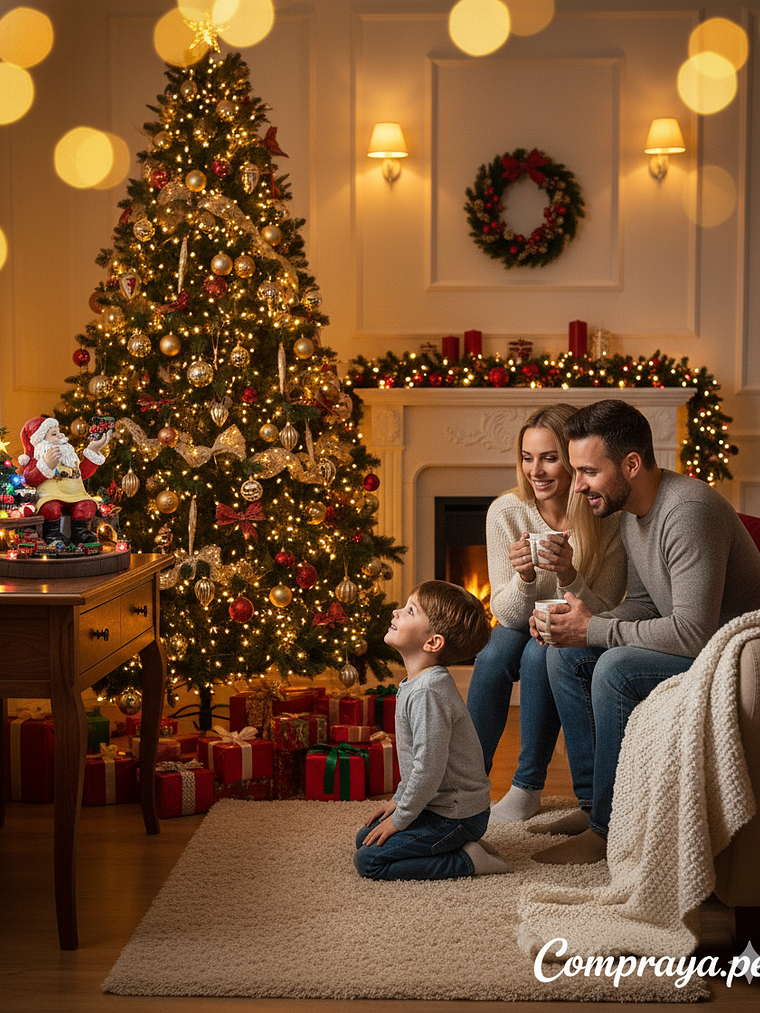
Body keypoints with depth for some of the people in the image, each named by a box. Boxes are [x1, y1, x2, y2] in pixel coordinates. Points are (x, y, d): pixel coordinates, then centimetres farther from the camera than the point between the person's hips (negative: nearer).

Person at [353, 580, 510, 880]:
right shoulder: (415, 684, 8)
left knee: (369, 860, -13)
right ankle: (461, 845, 12)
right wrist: (399, 800, 18)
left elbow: (429, 768, -26)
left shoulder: (427, 692, -25)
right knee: (365, 837, 16)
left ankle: (467, 861, -7)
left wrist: (400, 819, -16)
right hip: (439, 805, 10)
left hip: (456, 817, -10)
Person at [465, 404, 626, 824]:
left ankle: (528, 786, -18)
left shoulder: (610, 520, -20)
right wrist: (524, 578, -33)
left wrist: (568, 574, -36)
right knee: (496, 650, -29)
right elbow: (506, 615, -11)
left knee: (541, 652, -31)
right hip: (527, 629, 2)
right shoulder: (506, 512, -14)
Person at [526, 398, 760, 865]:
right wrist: (579, 624, -7)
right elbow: (643, 603, 13)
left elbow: (693, 632, -32)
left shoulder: (688, 511, -26)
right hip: (688, 648, 10)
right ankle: (598, 800, 6)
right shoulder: (633, 512, 5)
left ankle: (610, 829, -15)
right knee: (564, 654, 2)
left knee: (617, 669, -29)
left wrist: (594, 629, -22)